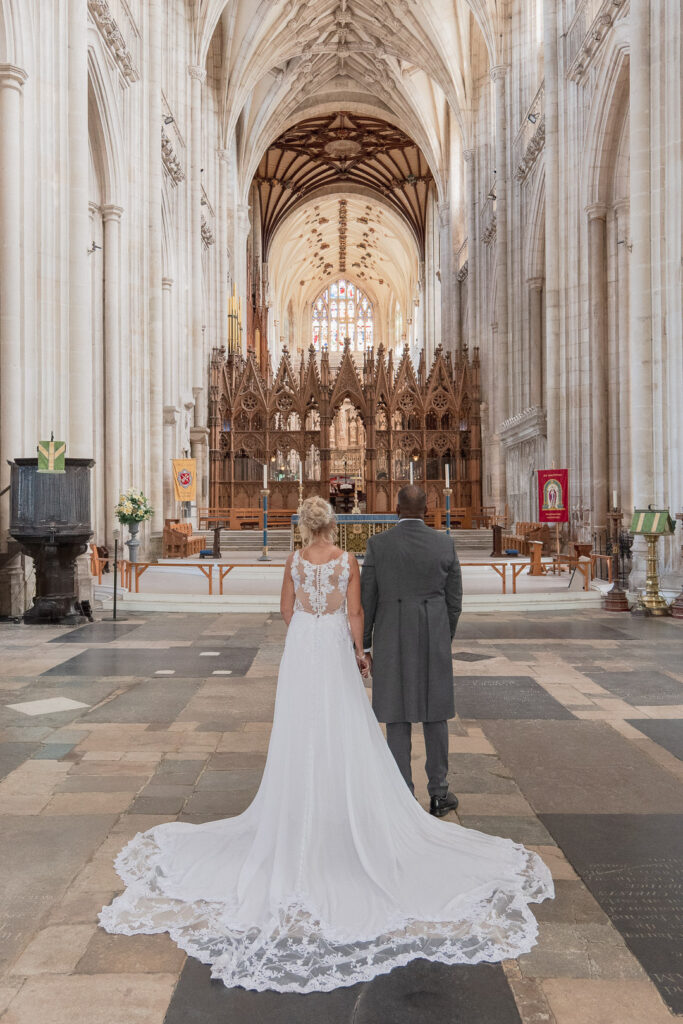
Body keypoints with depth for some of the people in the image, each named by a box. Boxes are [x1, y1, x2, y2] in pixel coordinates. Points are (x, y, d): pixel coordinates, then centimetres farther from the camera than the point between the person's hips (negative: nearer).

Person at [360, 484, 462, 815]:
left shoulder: (378, 544, -7)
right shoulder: (444, 544, -3)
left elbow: (366, 599, -4)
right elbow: (454, 601, 2)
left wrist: (364, 645, 7)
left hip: (391, 643, -1)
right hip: (433, 641, 1)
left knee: (397, 719, 6)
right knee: (435, 714, 13)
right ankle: (438, 793, 20)